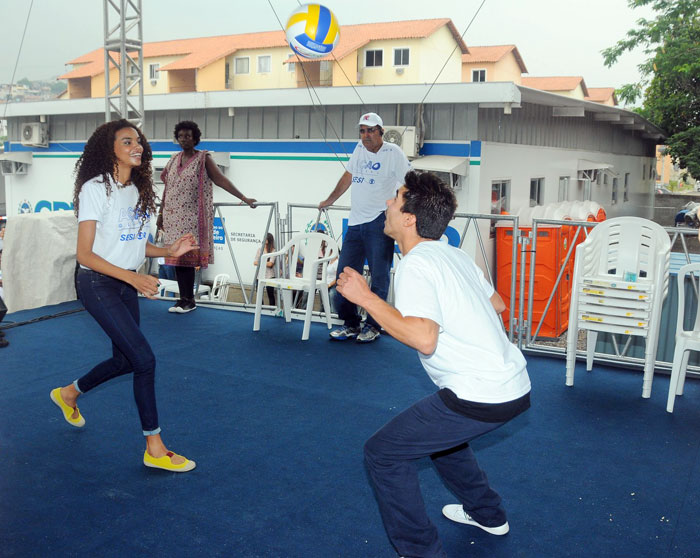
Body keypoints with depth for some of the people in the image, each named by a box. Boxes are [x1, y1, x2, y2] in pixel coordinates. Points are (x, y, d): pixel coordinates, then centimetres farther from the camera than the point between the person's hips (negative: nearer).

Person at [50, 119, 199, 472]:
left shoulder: (138, 190, 7)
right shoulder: (96, 189, -14)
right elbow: (85, 254, -18)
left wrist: (169, 251, -3)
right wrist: (134, 278, -27)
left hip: (127, 284, 8)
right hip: (98, 284, -8)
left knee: (125, 360, 16)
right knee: (144, 359, -12)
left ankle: (69, 393, 45)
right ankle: (154, 448, 0)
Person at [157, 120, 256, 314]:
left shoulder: (203, 159, -2)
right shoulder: (174, 160, 13)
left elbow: (221, 180, -9)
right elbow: (167, 188, 18)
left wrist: (244, 198, -16)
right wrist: (161, 213, 18)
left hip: (191, 216, -5)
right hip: (173, 216, 5)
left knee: (188, 256, -7)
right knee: (177, 256, 3)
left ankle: (189, 300, 2)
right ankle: (183, 298, 11)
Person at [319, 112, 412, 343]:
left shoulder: (393, 153, -3)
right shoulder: (360, 149, 14)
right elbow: (348, 176, 27)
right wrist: (329, 200, 34)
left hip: (380, 222, -6)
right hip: (356, 221, 6)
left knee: (379, 276, -2)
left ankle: (373, 326, 9)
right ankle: (351, 324, 16)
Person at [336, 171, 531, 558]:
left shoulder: (415, 265, -14)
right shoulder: (455, 254, 12)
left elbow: (423, 338, -28)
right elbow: (497, 304, 24)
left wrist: (365, 298, -20)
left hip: (480, 396, -9)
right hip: (514, 385, 10)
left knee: (382, 453, -1)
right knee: (438, 429, 34)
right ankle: (486, 514, 47)